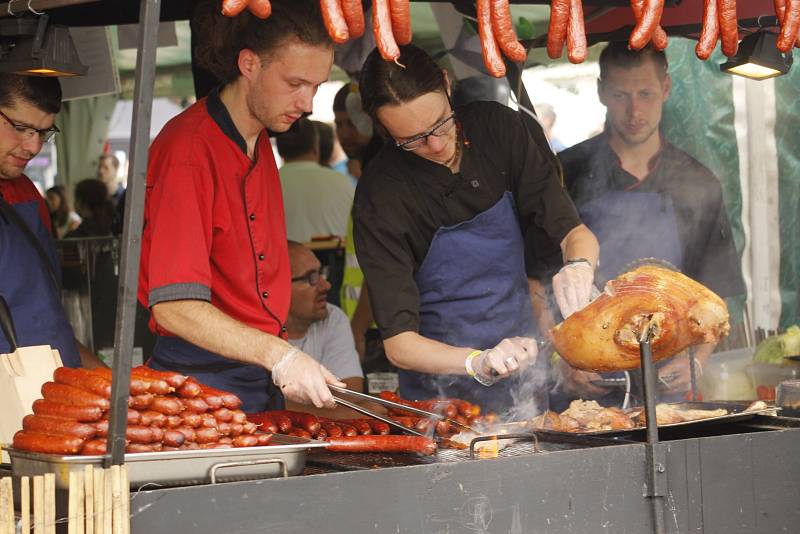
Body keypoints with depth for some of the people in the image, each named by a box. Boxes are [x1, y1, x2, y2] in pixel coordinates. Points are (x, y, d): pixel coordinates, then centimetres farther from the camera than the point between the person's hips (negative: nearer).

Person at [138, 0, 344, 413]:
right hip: (202, 376, -8)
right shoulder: (188, 148, -17)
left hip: (263, 379, 8)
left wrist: (287, 364, 7)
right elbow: (173, 305, -24)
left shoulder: (260, 145, 12)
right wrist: (278, 355, -33)